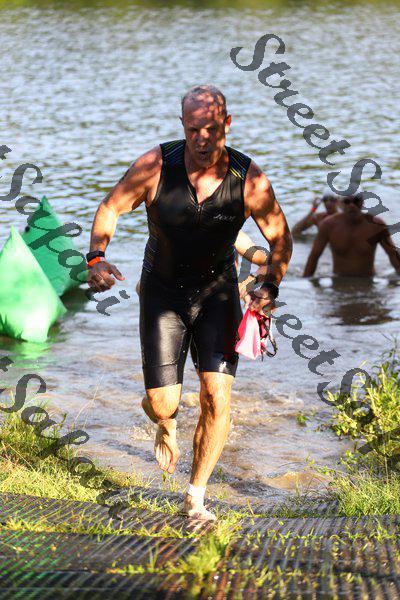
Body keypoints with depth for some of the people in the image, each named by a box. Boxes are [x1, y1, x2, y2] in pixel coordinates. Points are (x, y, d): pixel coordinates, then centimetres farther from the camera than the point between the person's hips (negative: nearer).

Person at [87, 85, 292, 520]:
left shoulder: (250, 180, -17)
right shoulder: (155, 167, -19)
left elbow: (280, 238, -2)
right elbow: (110, 209, -5)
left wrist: (270, 286, -17)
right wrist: (96, 258, -21)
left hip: (218, 291, 0)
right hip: (163, 290, 0)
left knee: (217, 398, -12)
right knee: (162, 404, -3)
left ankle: (195, 498, 8)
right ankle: (166, 425, 39)